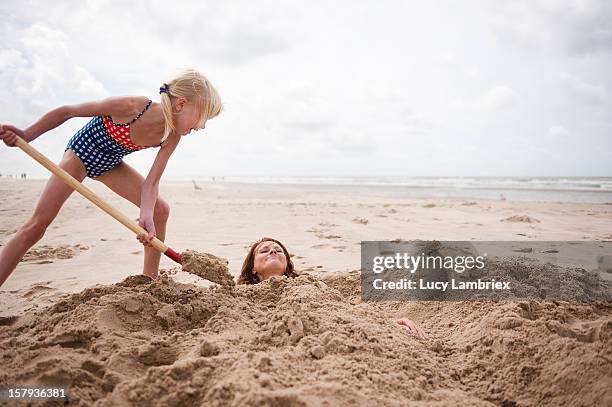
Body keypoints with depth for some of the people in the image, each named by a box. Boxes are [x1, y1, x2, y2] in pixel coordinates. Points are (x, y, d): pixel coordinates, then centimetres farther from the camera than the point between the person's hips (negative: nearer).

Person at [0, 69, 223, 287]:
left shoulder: (172, 136, -19)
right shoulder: (131, 106, -36)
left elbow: (151, 181, -19)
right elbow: (67, 111, -22)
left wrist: (146, 216, -36)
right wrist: (26, 135, -22)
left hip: (110, 164, 5)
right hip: (81, 152, -5)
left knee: (160, 210, -7)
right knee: (38, 223, -11)